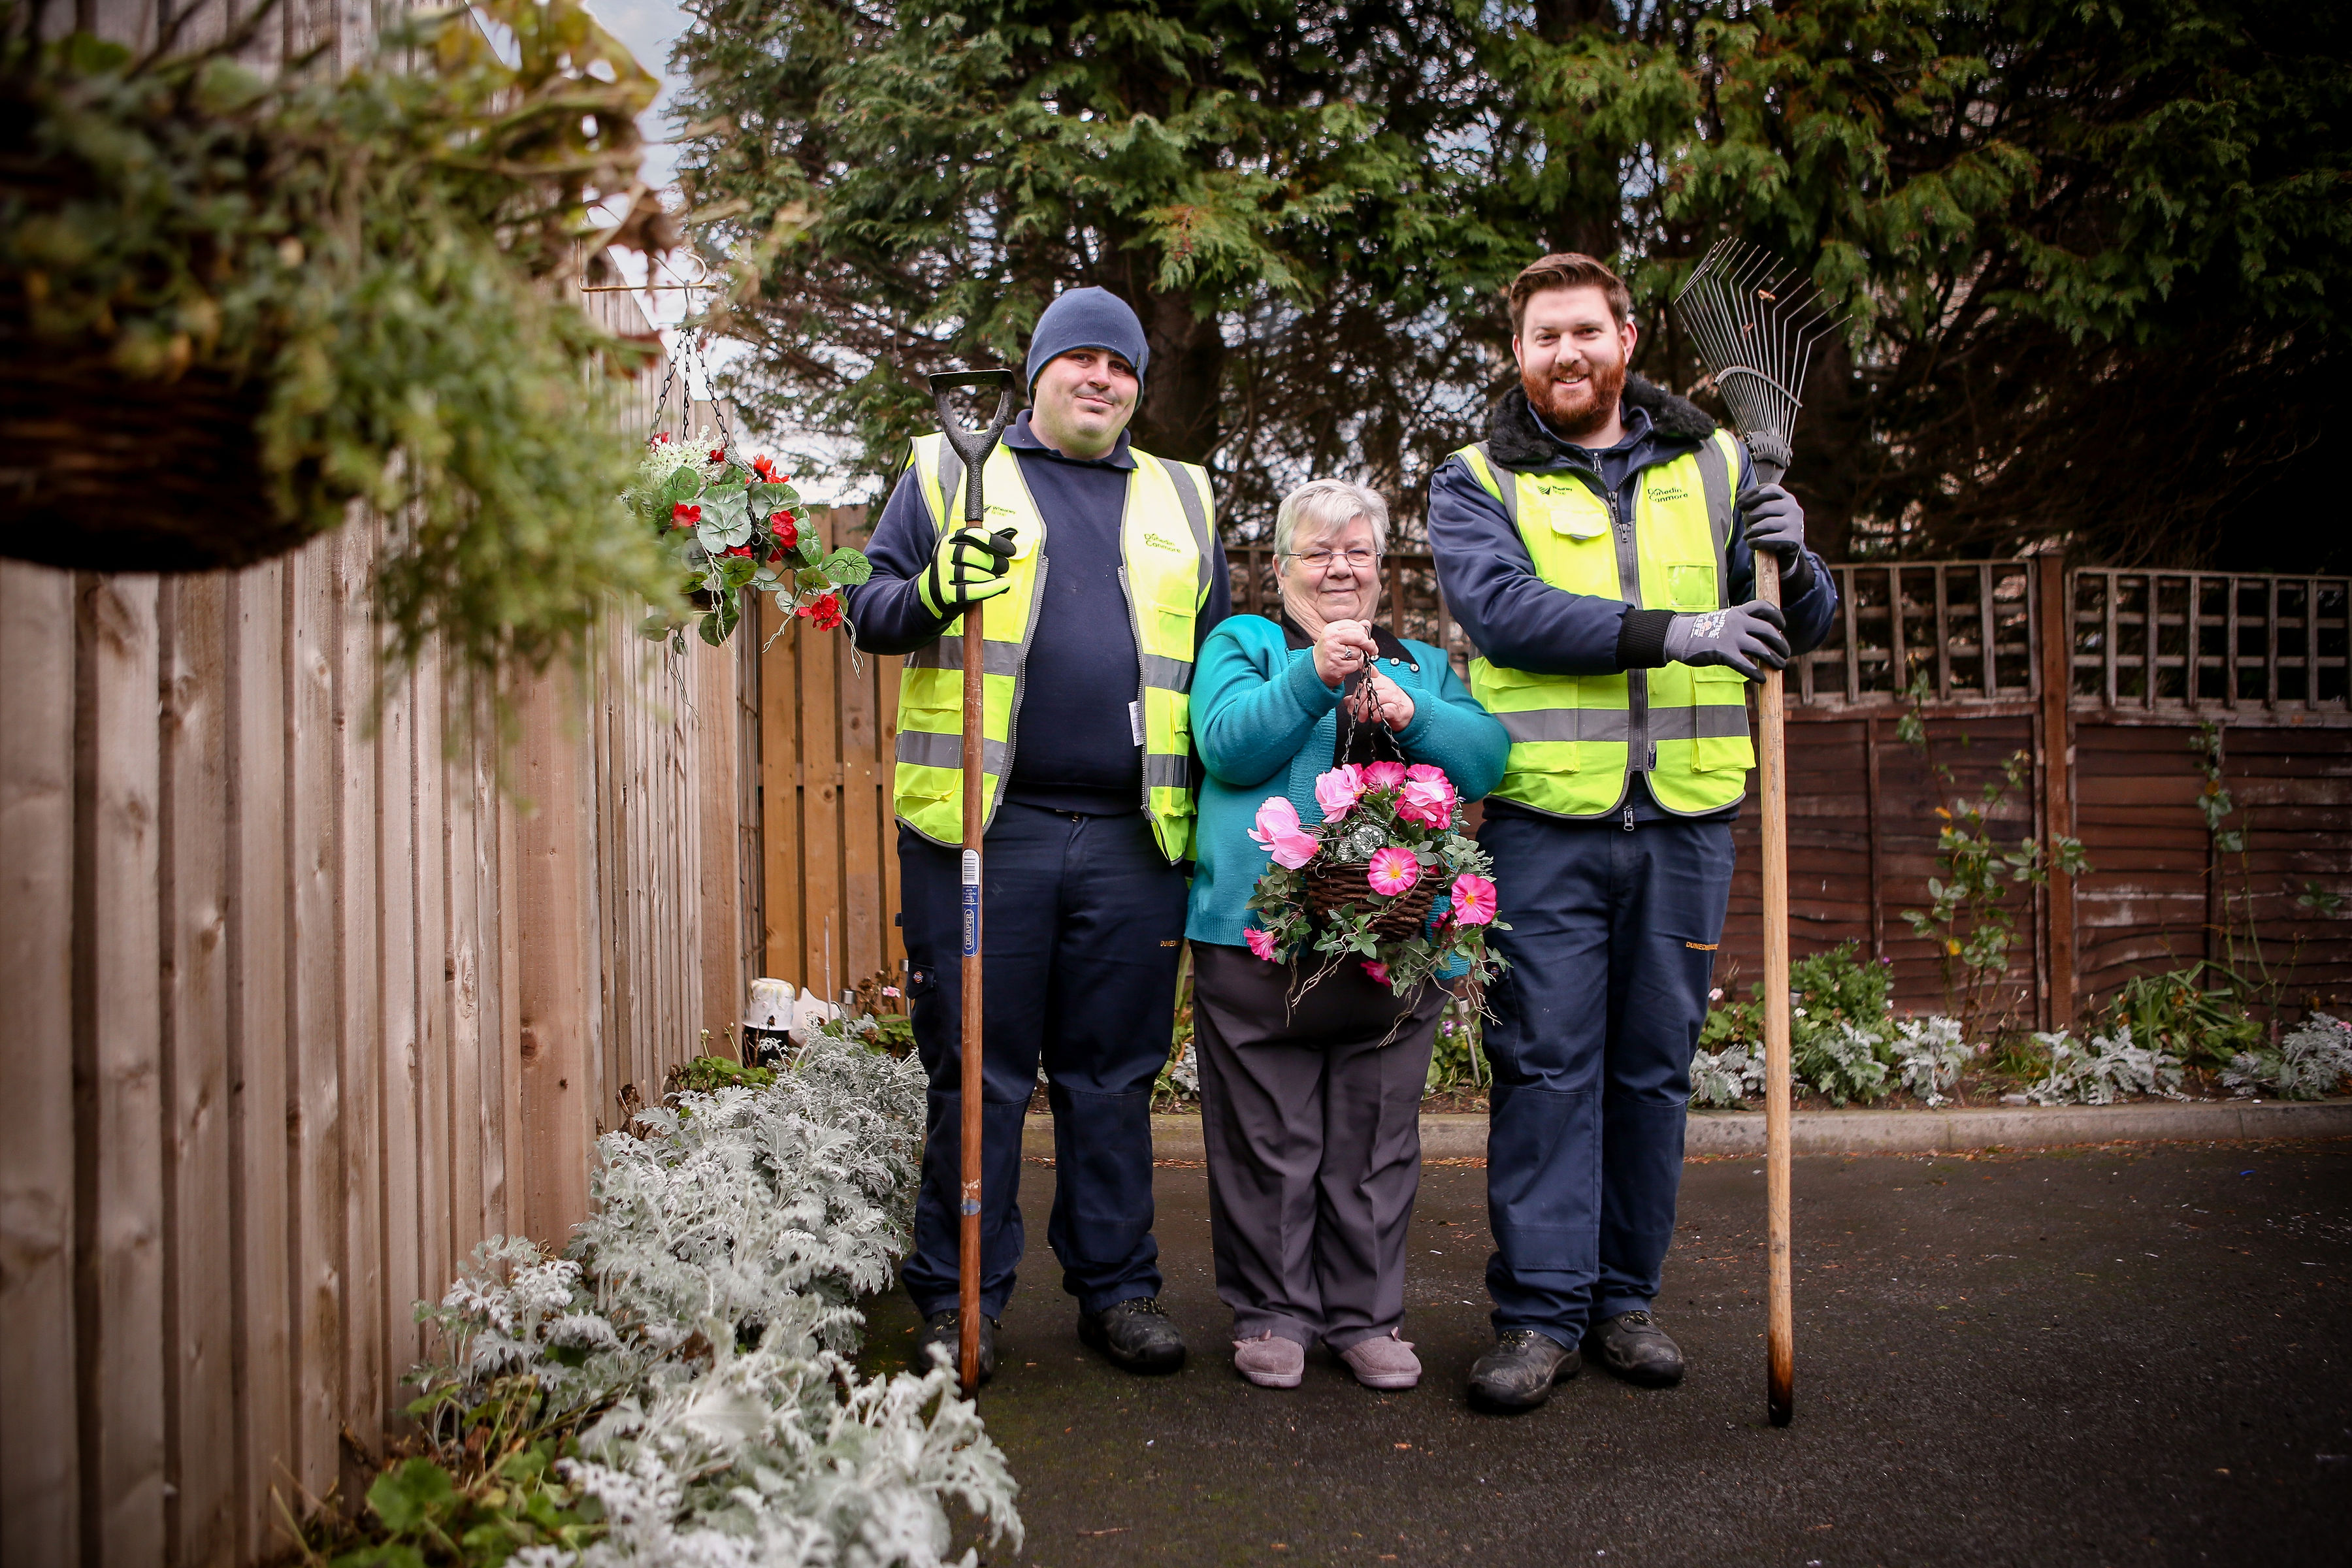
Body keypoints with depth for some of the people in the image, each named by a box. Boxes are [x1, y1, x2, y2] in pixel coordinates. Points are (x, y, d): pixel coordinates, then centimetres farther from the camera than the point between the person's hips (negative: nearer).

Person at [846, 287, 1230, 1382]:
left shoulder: (1180, 501, 20)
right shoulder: (950, 472, 12)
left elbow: (1220, 654, 23)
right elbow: (871, 607, 6)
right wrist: (931, 593, -17)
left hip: (1134, 838, 3)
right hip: (983, 829, -2)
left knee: (1114, 1074, 9)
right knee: (977, 1073, 3)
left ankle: (1118, 1288, 21)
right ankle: (958, 1299, 15)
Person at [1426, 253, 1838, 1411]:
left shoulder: (1716, 468, 14)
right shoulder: (1477, 484, 5)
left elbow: (1806, 626, 12)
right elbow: (1502, 609, -14)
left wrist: (1790, 564, -11)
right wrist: (1673, 631, -23)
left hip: (1684, 816, 3)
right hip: (1544, 817, -3)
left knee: (1654, 1065, 9)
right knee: (1547, 1064, -2)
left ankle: (1625, 1295, 22)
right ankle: (1541, 1311, 7)